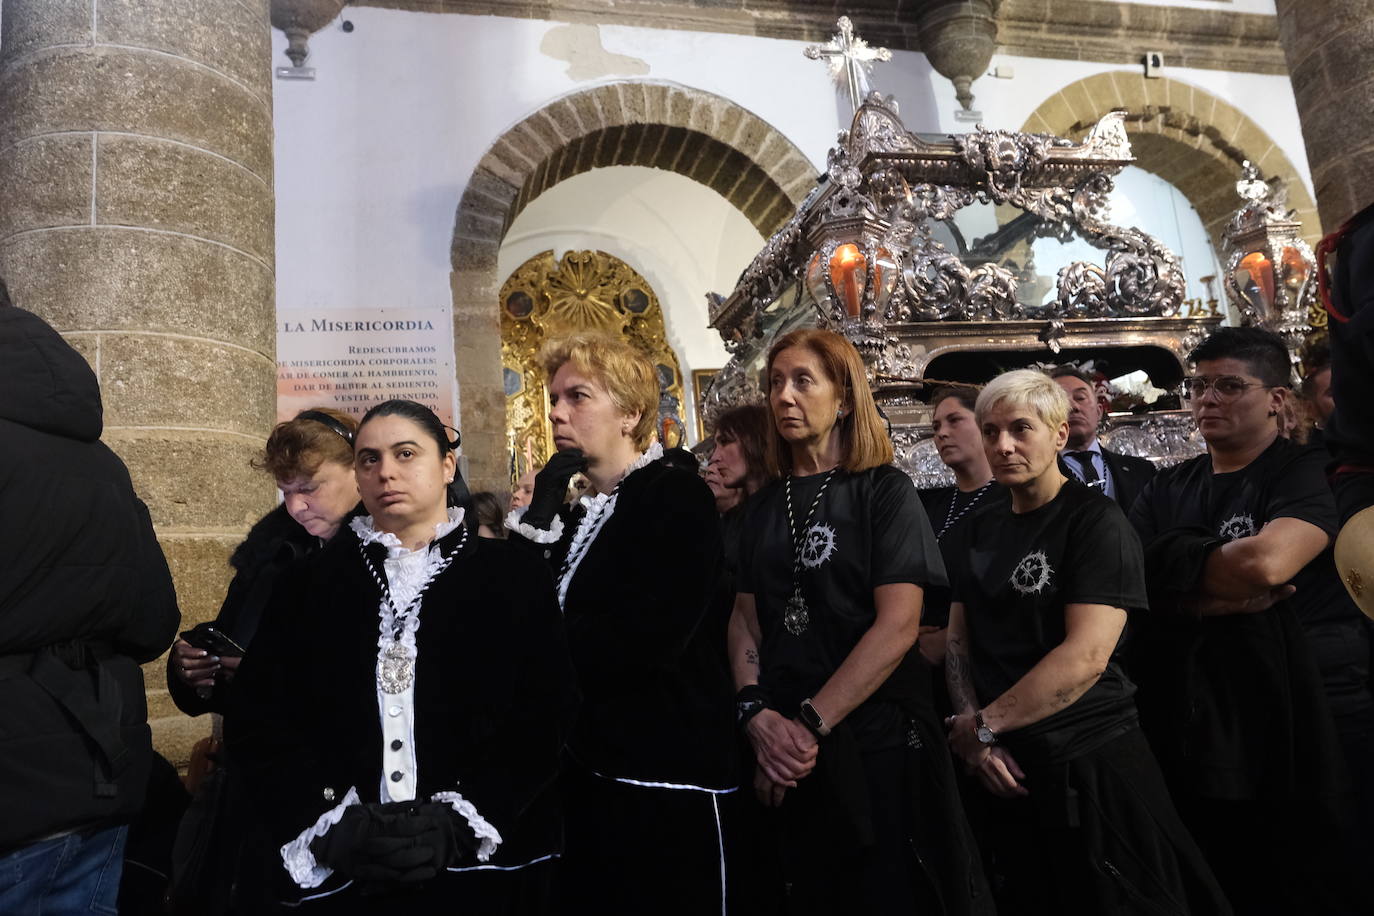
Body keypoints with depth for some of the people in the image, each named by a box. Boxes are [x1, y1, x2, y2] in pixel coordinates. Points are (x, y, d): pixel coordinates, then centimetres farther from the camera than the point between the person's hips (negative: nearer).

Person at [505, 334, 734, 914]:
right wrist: (538, 519, -5)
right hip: (586, 775, 8)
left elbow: (647, 638, -23)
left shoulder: (677, 498, -11)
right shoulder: (579, 515, 13)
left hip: (666, 779, -7)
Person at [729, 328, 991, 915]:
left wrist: (811, 725, -19)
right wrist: (757, 715, -12)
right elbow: (745, 618, 5)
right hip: (784, 755, 5)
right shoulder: (766, 506, 9)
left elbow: (898, 624, -16)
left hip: (877, 741, -4)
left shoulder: (884, 492, -6)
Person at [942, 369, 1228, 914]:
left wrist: (982, 725, -17)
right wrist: (970, 729, -8)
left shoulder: (1096, 522, -11)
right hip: (1002, 768, 6)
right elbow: (959, 637, 8)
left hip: (1091, 764, -6)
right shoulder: (980, 528, 10)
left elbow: (1086, 655, -21)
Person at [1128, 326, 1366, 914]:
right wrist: (1226, 592, -16)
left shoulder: (1305, 473, -5)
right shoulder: (1168, 488, 11)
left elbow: (1267, 563, -24)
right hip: (1177, 737, 5)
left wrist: (1171, 561, -7)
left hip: (1277, 738, -5)